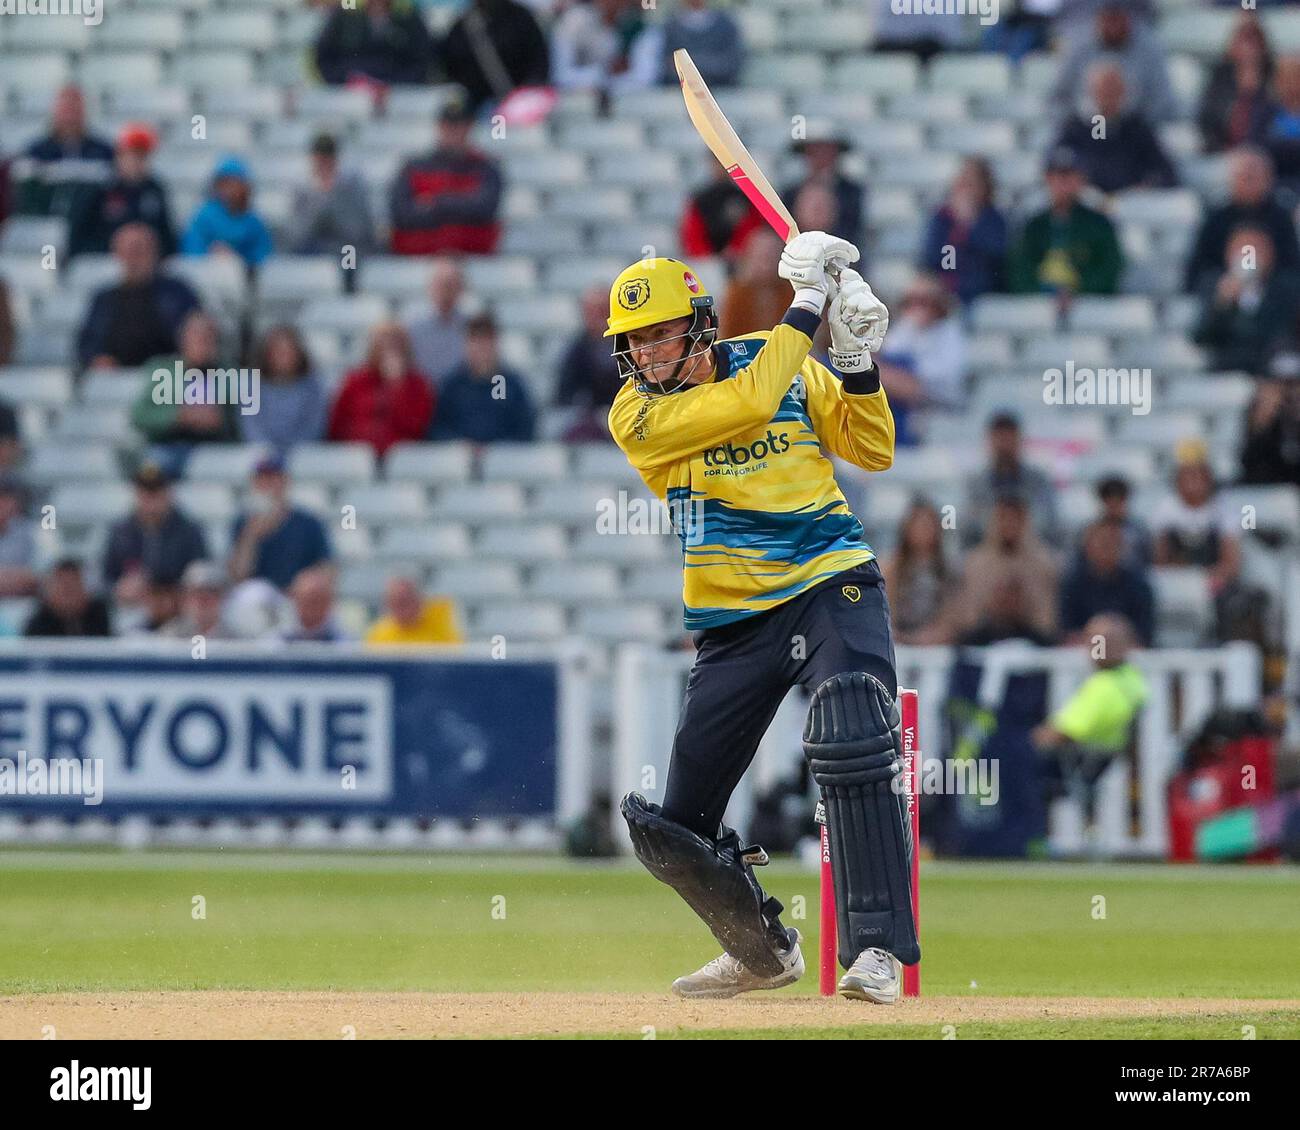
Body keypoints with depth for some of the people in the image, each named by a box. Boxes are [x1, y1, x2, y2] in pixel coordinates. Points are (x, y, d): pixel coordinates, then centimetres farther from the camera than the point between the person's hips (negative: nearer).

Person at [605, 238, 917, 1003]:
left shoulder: (786, 364, 4)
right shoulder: (637, 414, -4)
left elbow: (873, 451, 5)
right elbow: (747, 403, -20)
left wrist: (857, 360, -10)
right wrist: (807, 304, -16)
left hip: (830, 587, -2)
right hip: (734, 624, 2)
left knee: (852, 747, -30)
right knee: (673, 828, 5)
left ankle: (878, 949, -28)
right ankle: (765, 951, 32)